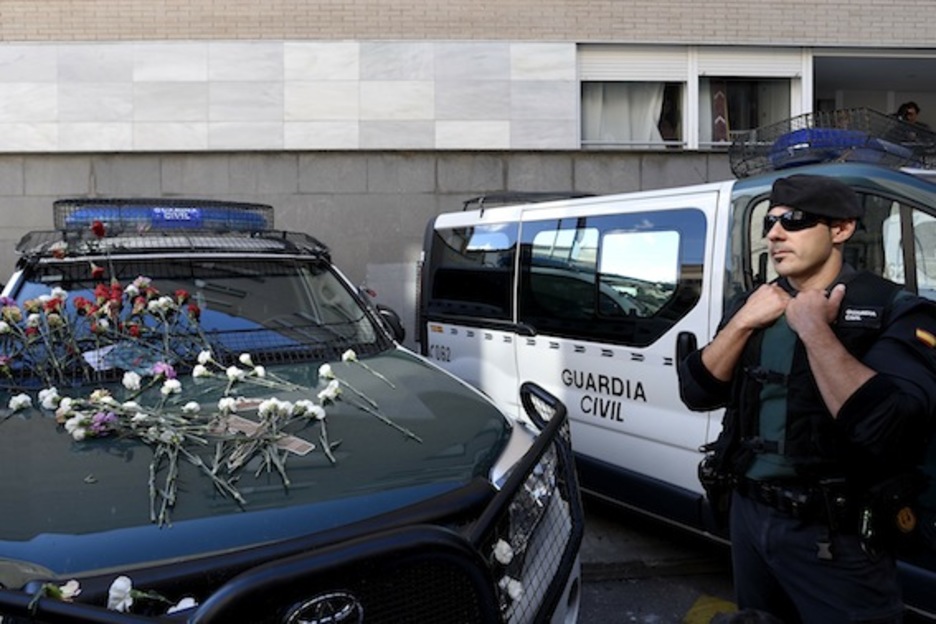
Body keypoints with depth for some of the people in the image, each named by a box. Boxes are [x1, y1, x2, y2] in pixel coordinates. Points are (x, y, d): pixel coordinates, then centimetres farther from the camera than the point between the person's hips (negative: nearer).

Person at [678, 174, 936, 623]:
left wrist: (813, 328, -23)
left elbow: (884, 427, -29)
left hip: (833, 538, -6)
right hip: (747, 515, 6)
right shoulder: (754, 305, 6)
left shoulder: (894, 311, -13)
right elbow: (696, 393, -1)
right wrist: (743, 322, -13)